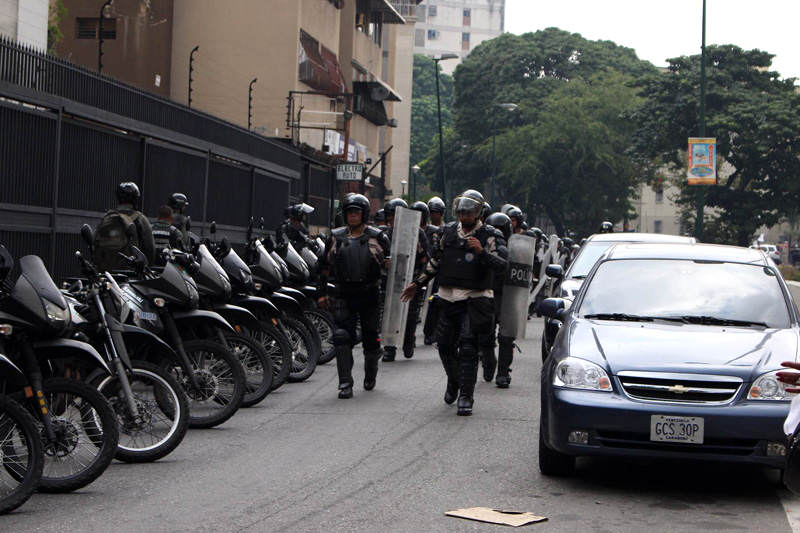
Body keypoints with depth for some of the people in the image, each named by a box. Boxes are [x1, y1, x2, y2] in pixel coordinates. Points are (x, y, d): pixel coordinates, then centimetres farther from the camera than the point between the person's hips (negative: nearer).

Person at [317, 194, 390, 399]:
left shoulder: (377, 237, 4)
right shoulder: (336, 237, 9)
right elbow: (324, 265, 15)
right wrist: (322, 293, 11)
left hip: (370, 295, -1)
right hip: (343, 295, 1)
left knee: (371, 336, 9)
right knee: (342, 338, -12)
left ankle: (370, 375, 34)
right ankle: (345, 383, -10)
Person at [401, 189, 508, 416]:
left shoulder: (487, 236, -3)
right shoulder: (449, 232, 10)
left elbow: (502, 266, -13)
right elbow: (436, 261, 22)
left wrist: (482, 252, -28)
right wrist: (417, 284, 23)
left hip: (474, 300, -5)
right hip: (448, 297, 5)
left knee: (468, 347, -11)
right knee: (445, 345, 9)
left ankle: (466, 396, -8)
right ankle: (453, 381, 35)